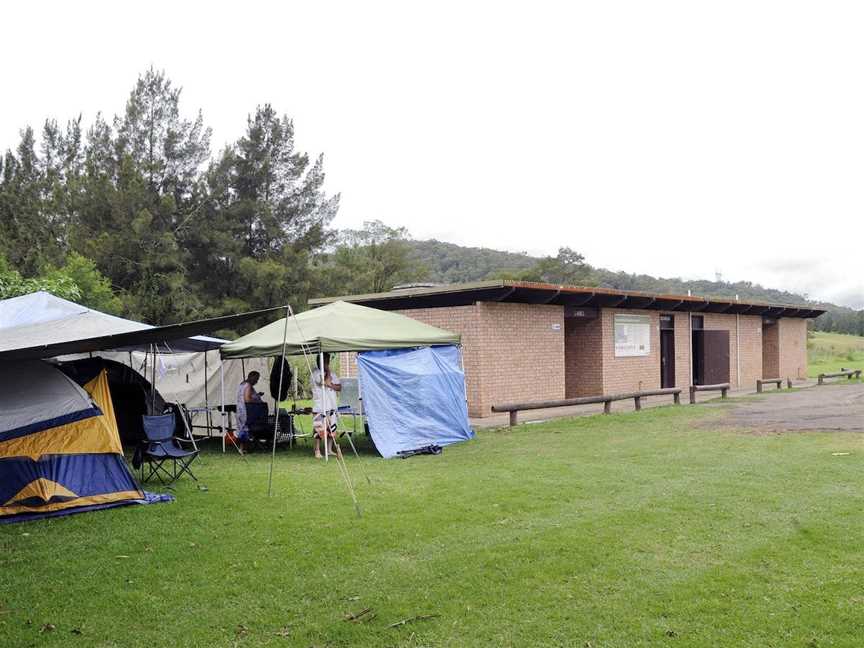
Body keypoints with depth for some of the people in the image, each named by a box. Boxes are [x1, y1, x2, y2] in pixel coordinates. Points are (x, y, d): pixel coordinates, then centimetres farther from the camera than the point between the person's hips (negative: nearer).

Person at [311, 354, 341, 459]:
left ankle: (330, 449, 18)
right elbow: (325, 381, -20)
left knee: (332, 428, 9)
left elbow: (339, 387, 7)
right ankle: (317, 451, 0)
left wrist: (330, 385, -10)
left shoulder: (332, 373, 14)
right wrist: (327, 371, -8)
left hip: (331, 406, 6)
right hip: (319, 406, -6)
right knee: (319, 429, -6)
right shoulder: (315, 372, -6)